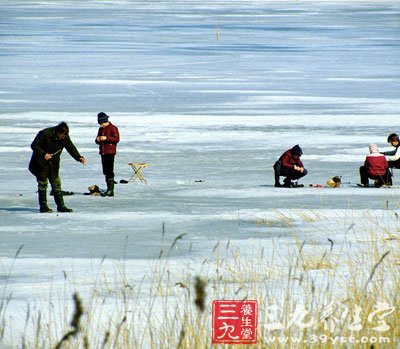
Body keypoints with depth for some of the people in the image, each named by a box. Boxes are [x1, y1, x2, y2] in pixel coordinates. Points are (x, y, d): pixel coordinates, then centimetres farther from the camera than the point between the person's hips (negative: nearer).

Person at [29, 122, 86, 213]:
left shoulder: (65, 137, -6)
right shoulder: (45, 134, -22)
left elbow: (71, 148, -3)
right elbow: (34, 145, -18)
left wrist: (79, 157, -20)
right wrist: (43, 154, -32)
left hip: (53, 164, 5)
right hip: (41, 163, -5)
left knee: (56, 184, 4)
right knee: (43, 184, -3)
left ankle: (60, 206, 7)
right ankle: (43, 206, 2)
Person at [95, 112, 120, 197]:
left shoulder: (113, 128, -6)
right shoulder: (101, 129, 18)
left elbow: (117, 139, -14)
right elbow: (97, 141, 24)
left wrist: (106, 138, -21)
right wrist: (98, 140, 0)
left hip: (110, 152, -8)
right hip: (103, 152, 8)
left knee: (109, 171, -13)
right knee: (106, 171, 8)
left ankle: (110, 190, -14)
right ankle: (109, 190, 13)